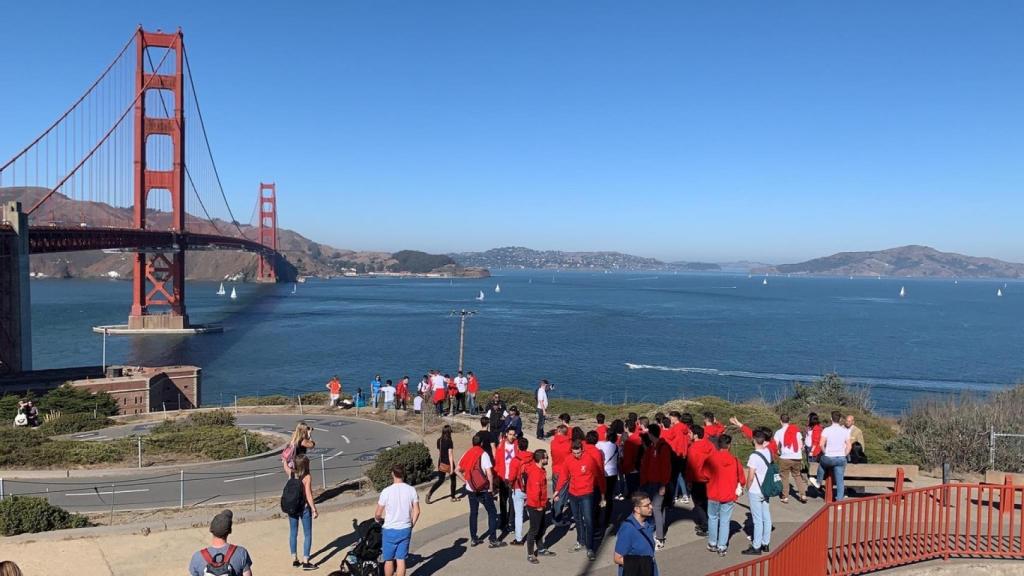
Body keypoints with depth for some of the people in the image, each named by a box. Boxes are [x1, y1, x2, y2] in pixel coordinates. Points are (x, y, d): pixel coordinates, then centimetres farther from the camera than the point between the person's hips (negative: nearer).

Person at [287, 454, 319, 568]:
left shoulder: (291, 474, -3)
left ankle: (294, 560, 24)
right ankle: (305, 562, 3)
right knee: (307, 534, 5)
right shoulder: (307, 477, -17)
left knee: (293, 533, 16)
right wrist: (314, 509, -10)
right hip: (304, 508, -5)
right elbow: (308, 495, -18)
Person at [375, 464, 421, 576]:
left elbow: (378, 514, -9)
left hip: (390, 530, -2)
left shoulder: (386, 491, -15)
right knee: (401, 559, 10)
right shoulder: (411, 490, -6)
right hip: (405, 529, 2)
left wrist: (379, 519, 13)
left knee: (389, 560, 13)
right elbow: (416, 511, -2)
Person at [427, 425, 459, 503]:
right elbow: (450, 455, -19)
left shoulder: (439, 440, 1)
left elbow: (438, 453, 10)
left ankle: (429, 493, -7)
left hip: (441, 463, 6)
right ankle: (453, 497, 23)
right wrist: (452, 467, -17)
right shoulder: (449, 441, -18)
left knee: (440, 480, 11)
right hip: (448, 463, -6)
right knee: (453, 480, 14)